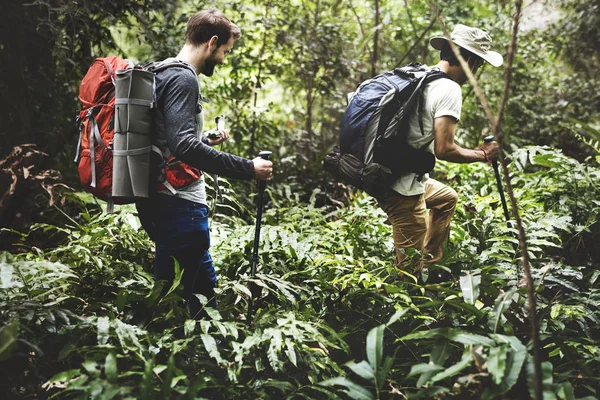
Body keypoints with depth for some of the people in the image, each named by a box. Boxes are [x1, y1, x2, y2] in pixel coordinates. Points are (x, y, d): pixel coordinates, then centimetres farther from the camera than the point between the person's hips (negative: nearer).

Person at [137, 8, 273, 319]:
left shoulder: (164, 73, 16)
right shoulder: (183, 78, -15)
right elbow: (183, 145, -28)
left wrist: (207, 140, 28)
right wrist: (248, 169, -27)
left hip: (160, 201, 10)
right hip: (181, 203, -10)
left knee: (203, 280, 17)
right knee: (200, 283, -3)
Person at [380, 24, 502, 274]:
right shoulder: (449, 89, -17)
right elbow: (444, 150, -22)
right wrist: (482, 155, -7)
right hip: (402, 187, -10)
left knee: (448, 198, 32)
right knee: (410, 269, 1)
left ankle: (431, 266, 34)